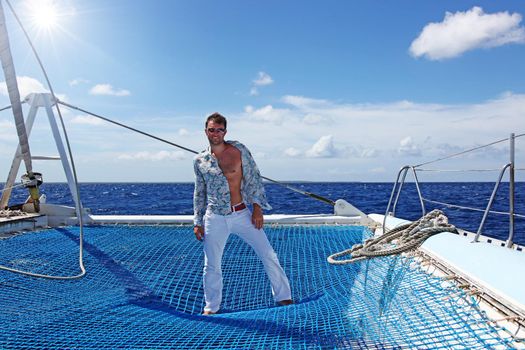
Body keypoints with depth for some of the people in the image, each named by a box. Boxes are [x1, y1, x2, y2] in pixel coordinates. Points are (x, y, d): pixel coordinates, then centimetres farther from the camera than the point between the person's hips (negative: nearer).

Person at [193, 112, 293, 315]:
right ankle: (211, 307, 28)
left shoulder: (239, 150, -1)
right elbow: (199, 193, 12)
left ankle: (283, 297, 20)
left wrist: (257, 207, -7)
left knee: (268, 255, 2)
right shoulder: (199, 161, 5)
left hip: (242, 213, -1)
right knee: (212, 265, 7)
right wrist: (197, 222, 9)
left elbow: (254, 179, 1)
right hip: (215, 218, 1)